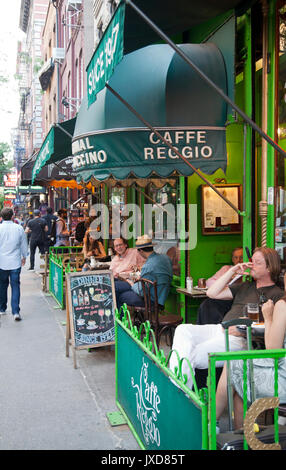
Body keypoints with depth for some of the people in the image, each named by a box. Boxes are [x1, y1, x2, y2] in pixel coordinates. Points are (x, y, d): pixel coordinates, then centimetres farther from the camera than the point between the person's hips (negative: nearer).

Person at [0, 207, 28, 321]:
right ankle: (16, 312, -7)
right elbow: (24, 244, 6)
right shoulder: (19, 228, -5)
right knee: (15, 286, 1)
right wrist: (24, 256, 21)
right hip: (15, 262, 0)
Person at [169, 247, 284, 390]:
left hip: (240, 339, -7)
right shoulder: (245, 286, 23)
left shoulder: (277, 295, 2)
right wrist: (232, 271, 11)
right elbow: (212, 293, 16)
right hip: (220, 329, 7)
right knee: (183, 329, -15)